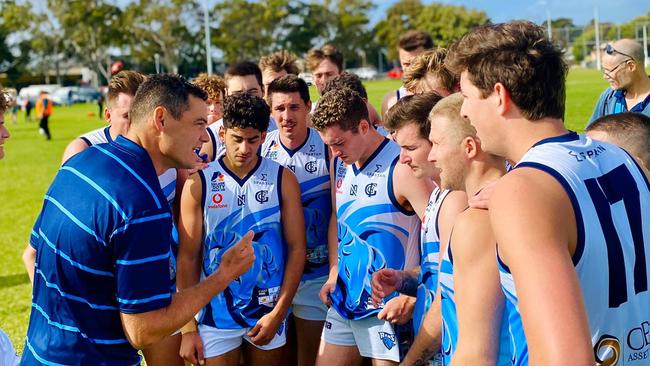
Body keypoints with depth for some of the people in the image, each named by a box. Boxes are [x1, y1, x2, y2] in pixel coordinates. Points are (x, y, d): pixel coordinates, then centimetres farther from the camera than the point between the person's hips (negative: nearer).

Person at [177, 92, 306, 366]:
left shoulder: (283, 179, -1)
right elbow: (188, 257, -2)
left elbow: (297, 248, -2)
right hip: (216, 314, -1)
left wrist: (278, 313, -8)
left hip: (268, 312, 1)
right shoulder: (199, 183, -4)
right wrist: (188, 329, -4)